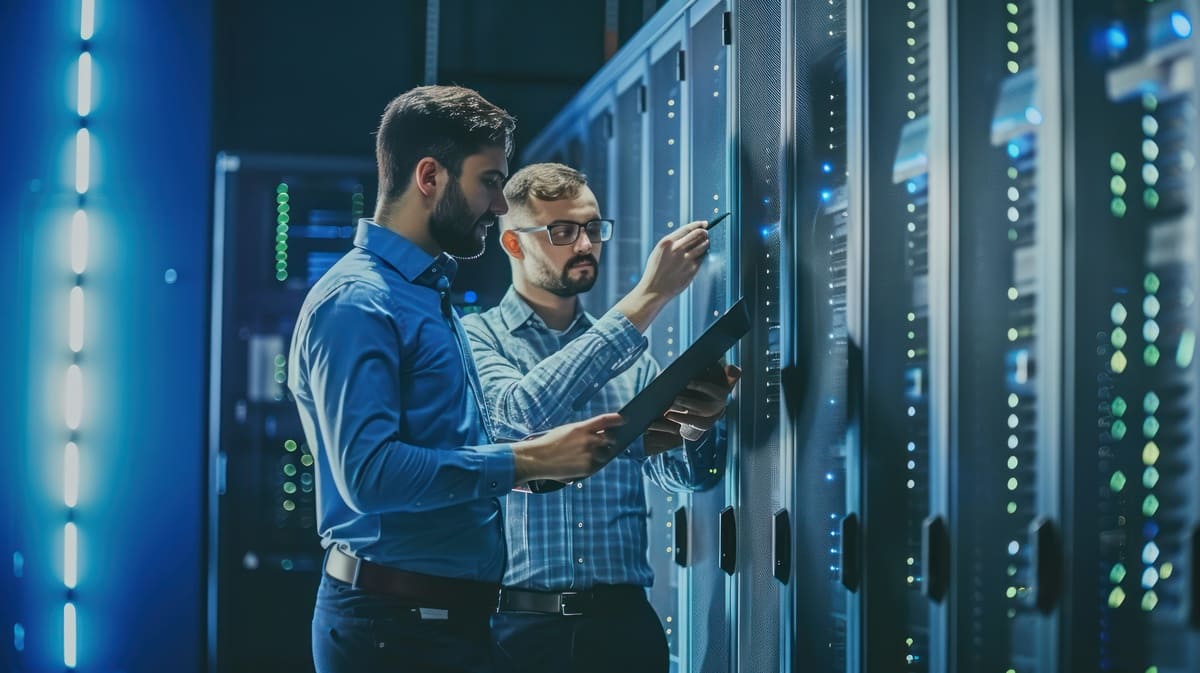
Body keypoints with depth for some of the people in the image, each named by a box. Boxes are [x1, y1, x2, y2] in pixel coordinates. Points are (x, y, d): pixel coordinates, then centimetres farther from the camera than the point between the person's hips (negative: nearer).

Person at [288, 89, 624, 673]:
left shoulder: (431, 294, 16)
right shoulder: (355, 302, -15)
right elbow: (370, 473, -26)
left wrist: (534, 456, 6)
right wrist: (525, 461, -21)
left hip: (455, 617, 9)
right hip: (393, 624, -9)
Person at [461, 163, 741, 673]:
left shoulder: (630, 354, 13)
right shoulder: (477, 338, -1)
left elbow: (684, 475, 5)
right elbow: (525, 410, -21)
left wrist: (699, 421, -18)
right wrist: (645, 300, -22)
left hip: (624, 620, 4)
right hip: (517, 623, -4)